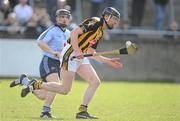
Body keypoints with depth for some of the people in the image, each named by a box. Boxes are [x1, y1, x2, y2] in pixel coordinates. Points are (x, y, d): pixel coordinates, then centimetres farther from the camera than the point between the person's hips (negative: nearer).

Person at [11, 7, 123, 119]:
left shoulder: (100, 33, 19)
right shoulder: (94, 22, -10)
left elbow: (91, 53, 22)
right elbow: (74, 33, -20)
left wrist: (109, 61, 20)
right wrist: (77, 51, -26)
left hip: (81, 58, 9)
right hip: (70, 54, -9)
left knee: (95, 82, -3)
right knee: (65, 89, -8)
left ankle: (82, 111, 0)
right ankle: (36, 84, 7)